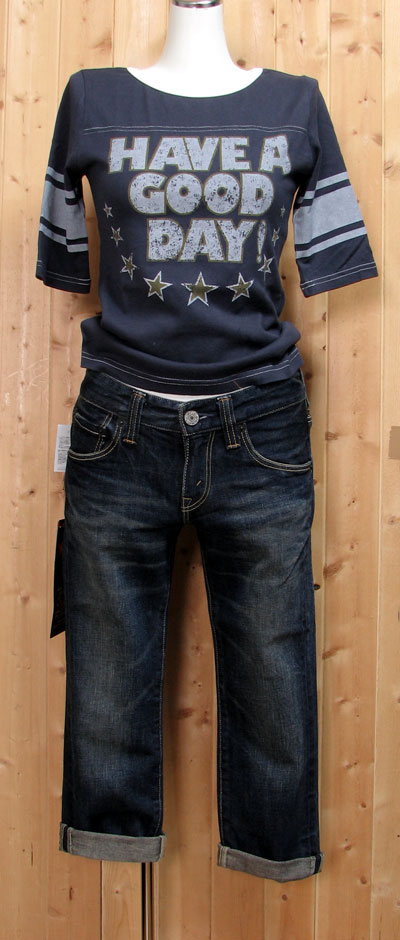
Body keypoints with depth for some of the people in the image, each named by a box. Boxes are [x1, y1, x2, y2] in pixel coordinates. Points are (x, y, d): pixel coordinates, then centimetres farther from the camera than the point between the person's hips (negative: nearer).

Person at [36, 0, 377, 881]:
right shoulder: (91, 99, 8)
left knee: (272, 673, 8)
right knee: (110, 676, 10)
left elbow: (332, 268, 10)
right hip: (121, 434, 0)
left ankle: (275, 863, 28)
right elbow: (67, 262, 14)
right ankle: (113, 853, 30)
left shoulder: (297, 103, 9)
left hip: (260, 437, 1)